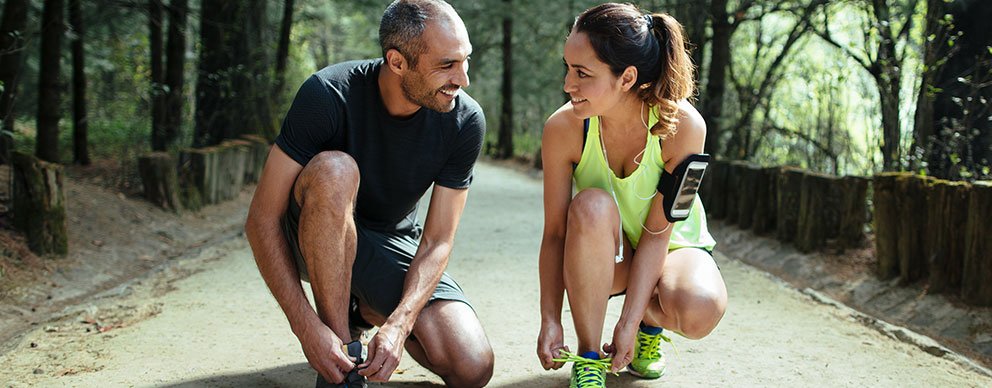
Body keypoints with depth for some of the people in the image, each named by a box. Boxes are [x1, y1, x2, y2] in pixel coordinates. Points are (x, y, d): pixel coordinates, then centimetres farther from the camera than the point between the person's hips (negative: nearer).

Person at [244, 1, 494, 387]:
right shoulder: (327, 95, -27)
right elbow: (262, 219, -25)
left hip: (392, 242, 3)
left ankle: (368, 310, 12)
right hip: (315, 237, -2)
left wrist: (400, 324, -32)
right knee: (334, 170, -38)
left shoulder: (465, 121, -18)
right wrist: (306, 326, -33)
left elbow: (436, 242, -15)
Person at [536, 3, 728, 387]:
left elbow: (657, 233, -23)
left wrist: (629, 322, -25)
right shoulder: (563, 128, -23)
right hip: (605, 259, 1)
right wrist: (550, 321, -19)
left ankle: (649, 324, 4)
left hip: (672, 247, -1)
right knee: (592, 205, -35)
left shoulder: (682, 125, -27)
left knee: (698, 311, -35)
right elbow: (555, 232, -16)